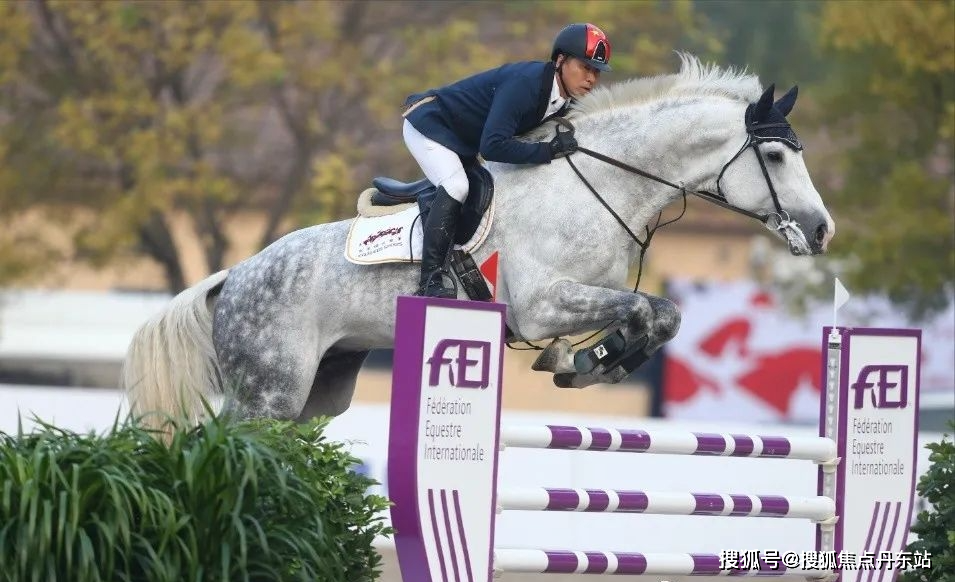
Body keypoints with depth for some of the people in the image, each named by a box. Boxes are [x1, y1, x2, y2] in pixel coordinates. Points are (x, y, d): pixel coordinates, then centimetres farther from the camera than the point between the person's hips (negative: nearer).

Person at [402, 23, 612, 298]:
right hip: (428, 123, -10)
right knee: (455, 185, -27)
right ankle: (430, 282, -30)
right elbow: (492, 147, -40)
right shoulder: (524, 83, -33)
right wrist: (549, 150, -38)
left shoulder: (562, 100, -4)